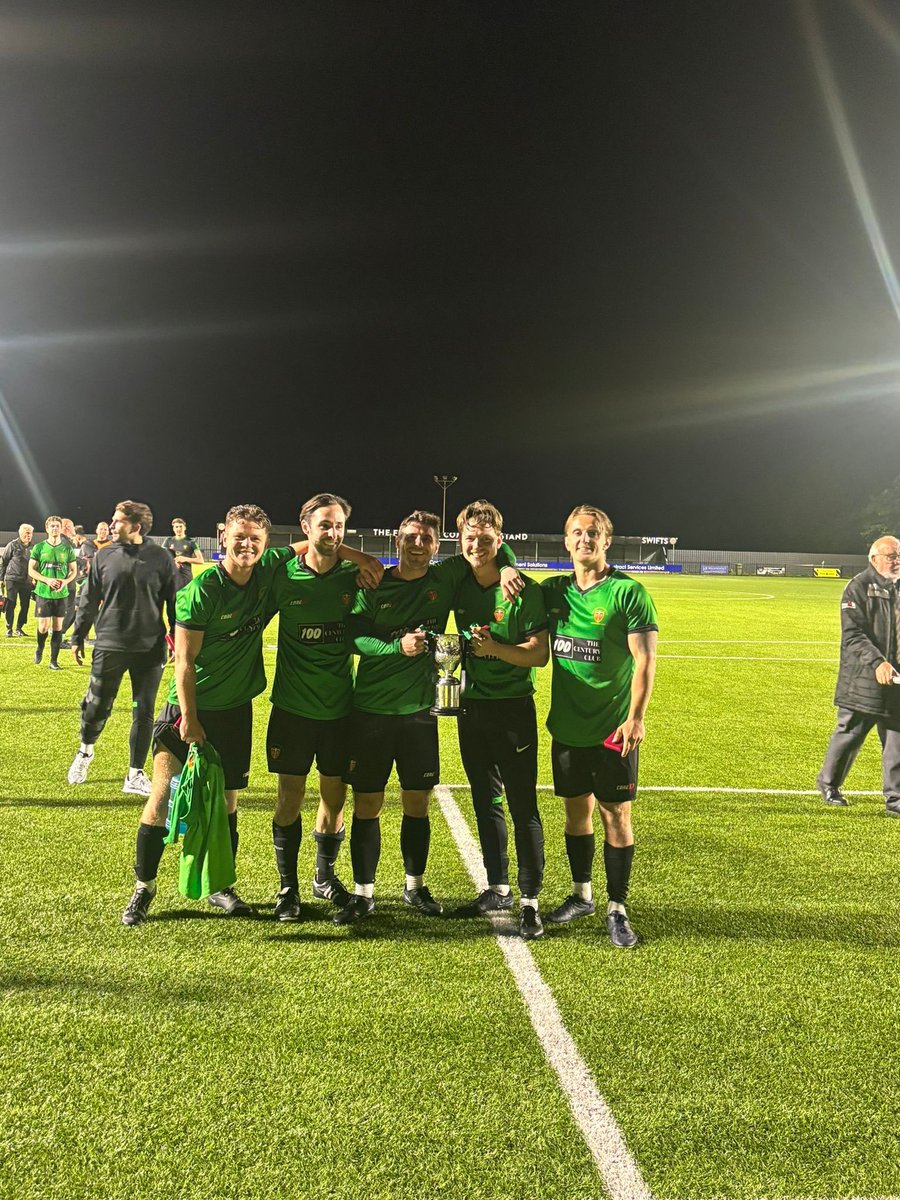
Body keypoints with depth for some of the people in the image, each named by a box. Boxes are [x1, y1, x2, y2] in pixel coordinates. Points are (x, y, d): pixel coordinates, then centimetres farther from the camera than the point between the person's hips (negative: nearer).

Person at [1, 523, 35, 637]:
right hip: (12, 579, -4)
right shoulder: (13, 545, -4)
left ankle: (19, 628, 17)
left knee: (25, 606, 5)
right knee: (11, 605, -2)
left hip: (26, 581, 4)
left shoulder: (31, 547, 9)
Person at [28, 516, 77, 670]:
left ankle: (54, 661, 9)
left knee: (58, 627, 2)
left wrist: (65, 581, -11)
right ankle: (39, 650, 29)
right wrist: (47, 580, -15)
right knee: (43, 627, -1)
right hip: (43, 593, -1)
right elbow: (31, 570, 0)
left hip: (61, 594, 1)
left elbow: (73, 571, 9)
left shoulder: (67, 549, 3)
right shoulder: (39, 547, -1)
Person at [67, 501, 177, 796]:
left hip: (150, 650, -1)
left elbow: (174, 601, 3)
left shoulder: (160, 558, -2)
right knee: (96, 707, 7)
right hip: (109, 647, 1)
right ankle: (85, 751, 37)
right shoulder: (103, 557, 3)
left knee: (144, 713, 4)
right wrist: (77, 638, 9)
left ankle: (135, 775, 16)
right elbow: (88, 599, 9)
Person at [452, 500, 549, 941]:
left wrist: (495, 647, -25)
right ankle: (498, 888, 26)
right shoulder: (458, 586, 4)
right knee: (485, 802, 14)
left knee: (523, 806, -4)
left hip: (513, 709, -6)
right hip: (472, 707, 6)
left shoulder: (524, 591, -12)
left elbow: (540, 654, -13)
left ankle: (530, 901, 3)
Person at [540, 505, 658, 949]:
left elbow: (645, 659, -11)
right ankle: (581, 895, 30)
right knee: (577, 810, 15)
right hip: (567, 726, 5)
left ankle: (617, 909, 11)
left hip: (612, 729, -4)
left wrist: (636, 717, -20)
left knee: (615, 815, 1)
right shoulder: (554, 591, 6)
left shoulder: (628, 592, -8)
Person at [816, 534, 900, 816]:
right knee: (849, 733, 7)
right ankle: (828, 783, 28)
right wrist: (877, 662, -27)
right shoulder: (859, 587, -8)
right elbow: (852, 635, -16)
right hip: (862, 679, -5)